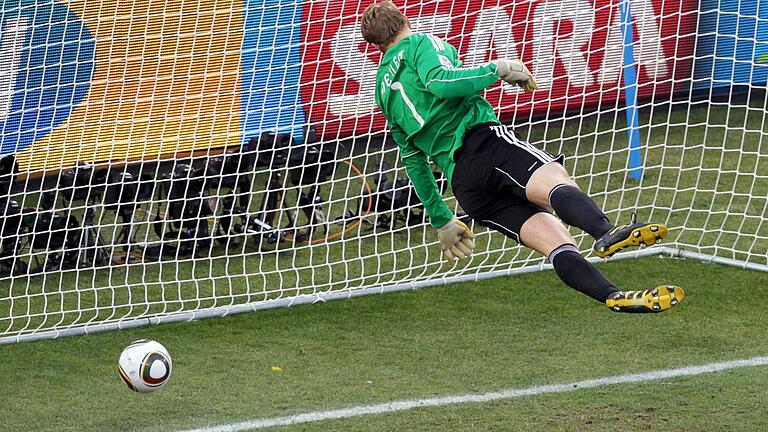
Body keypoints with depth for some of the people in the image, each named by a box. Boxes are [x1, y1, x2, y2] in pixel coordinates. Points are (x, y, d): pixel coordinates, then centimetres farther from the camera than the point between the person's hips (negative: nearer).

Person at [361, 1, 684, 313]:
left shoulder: (384, 92, 33)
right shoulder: (420, 43, 14)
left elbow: (414, 162, 34)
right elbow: (439, 82, -10)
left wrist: (442, 222, 37)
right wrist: (498, 68, -1)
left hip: (460, 181, 6)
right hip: (480, 139, -6)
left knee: (558, 243, -7)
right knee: (555, 180, -33)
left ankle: (613, 296, -29)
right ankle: (607, 232, -64)